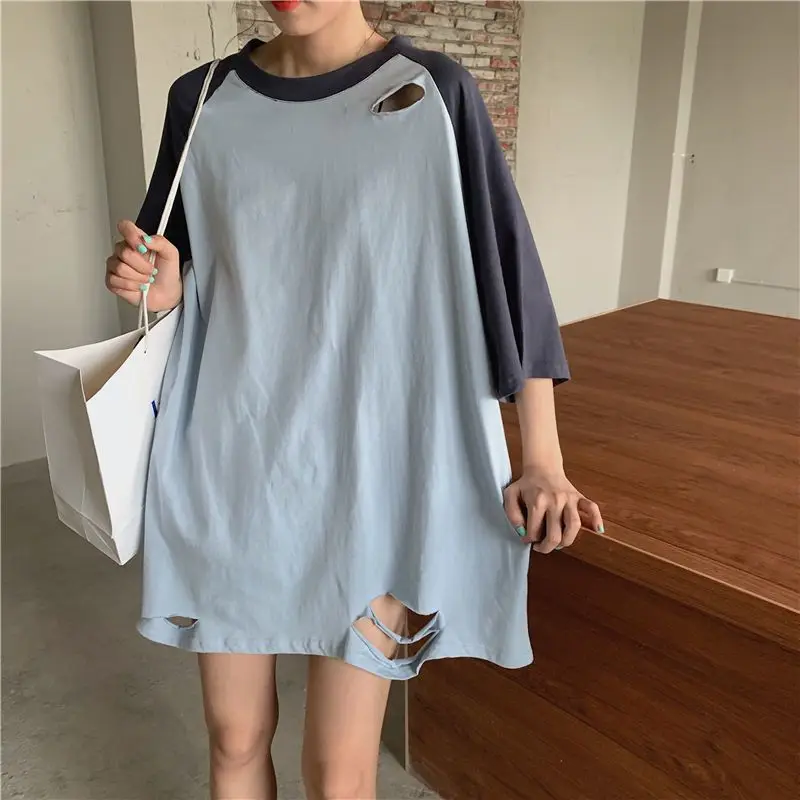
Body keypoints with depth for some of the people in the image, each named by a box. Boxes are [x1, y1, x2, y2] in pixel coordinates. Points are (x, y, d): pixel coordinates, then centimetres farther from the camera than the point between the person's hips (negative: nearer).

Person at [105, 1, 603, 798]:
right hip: (228, 462, 3)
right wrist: (162, 285, -9)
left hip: (369, 469, -2)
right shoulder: (203, 101, 6)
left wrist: (542, 457, -9)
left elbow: (503, 264, -3)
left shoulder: (433, 95, -2)